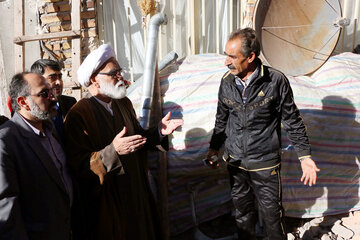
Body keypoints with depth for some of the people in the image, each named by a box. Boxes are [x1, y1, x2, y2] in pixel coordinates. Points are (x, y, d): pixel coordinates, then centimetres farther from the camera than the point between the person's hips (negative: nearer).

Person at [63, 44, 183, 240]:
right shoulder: (78, 115, -19)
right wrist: (112, 151, -37)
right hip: (105, 201, -6)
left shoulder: (124, 103, 5)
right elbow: (78, 165, -24)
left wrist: (158, 132, -4)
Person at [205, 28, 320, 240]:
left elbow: (292, 121, -6)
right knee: (242, 210, 20)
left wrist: (305, 156, -6)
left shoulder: (276, 81, -15)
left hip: (265, 163, -3)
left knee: (272, 212, 11)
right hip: (235, 161, 4)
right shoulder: (227, 81, -3)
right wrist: (214, 148, 16)